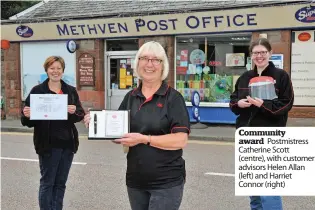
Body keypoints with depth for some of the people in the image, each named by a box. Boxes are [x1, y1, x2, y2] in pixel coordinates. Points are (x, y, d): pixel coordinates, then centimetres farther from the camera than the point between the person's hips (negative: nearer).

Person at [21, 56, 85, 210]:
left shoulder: (71, 91, 8)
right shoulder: (37, 90, -1)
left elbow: (81, 114, 4)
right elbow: (28, 120, 0)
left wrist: (75, 111, -17)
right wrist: (26, 116, -22)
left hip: (68, 143, 3)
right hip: (48, 144, -3)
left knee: (60, 183, 13)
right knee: (47, 182, 3)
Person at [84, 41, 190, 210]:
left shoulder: (173, 98, -9)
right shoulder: (130, 97, 7)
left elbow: (181, 140, -17)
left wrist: (144, 139, -24)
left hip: (166, 182, -5)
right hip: (135, 180, 5)